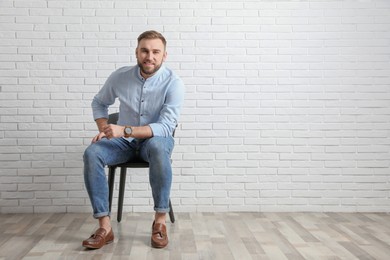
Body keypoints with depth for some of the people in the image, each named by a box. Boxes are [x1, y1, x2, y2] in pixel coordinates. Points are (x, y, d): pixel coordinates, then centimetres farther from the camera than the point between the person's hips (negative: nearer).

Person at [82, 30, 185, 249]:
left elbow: (166, 127, -24)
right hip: (124, 141, 3)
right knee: (92, 153, -27)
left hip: (155, 140, -3)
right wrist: (104, 130, -6)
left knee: (158, 147, -39)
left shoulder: (174, 83, -17)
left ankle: (160, 221, -25)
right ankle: (105, 227, -23)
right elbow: (99, 103, 13)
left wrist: (125, 130, -33)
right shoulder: (120, 76, -6)